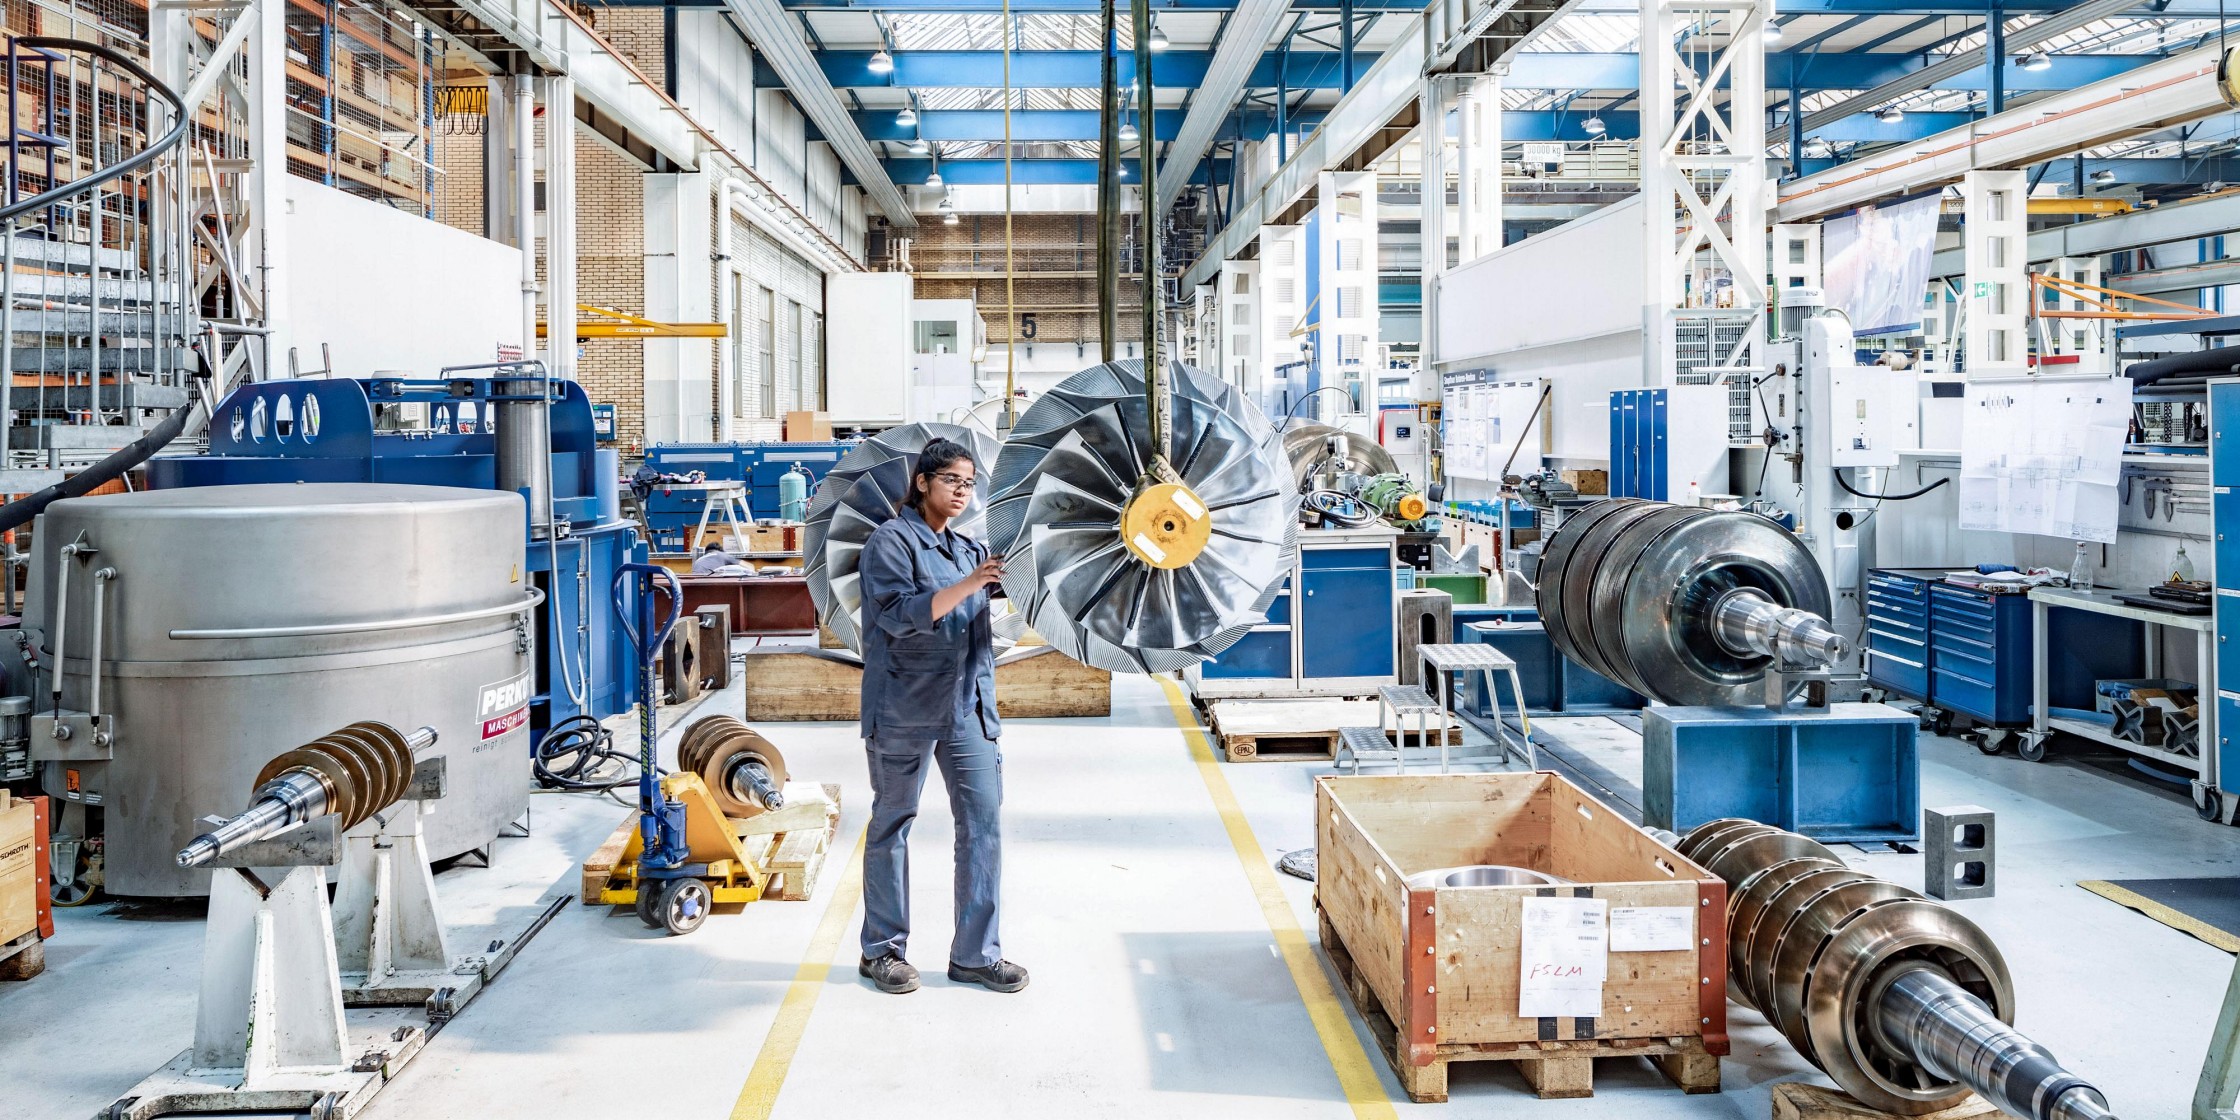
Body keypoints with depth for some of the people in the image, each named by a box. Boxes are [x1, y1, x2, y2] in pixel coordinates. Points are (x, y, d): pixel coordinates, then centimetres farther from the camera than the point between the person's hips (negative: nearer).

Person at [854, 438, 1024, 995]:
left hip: (969, 704, 6)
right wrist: (968, 585, -26)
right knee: (892, 823, 6)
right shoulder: (891, 541, -6)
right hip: (904, 708, -6)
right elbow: (899, 614, -18)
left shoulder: (968, 546, 15)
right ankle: (882, 950, 19)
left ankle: (975, 953, 11)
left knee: (983, 818, 1)